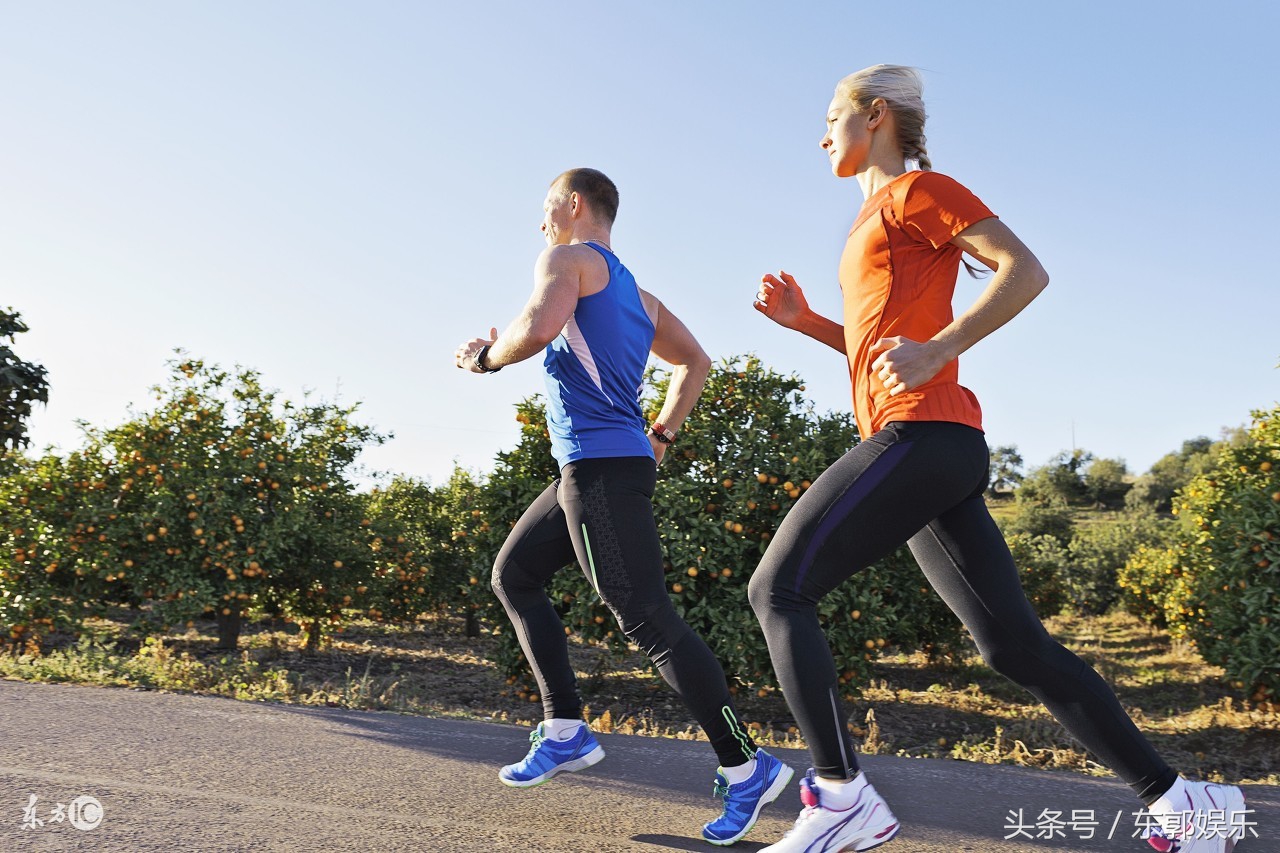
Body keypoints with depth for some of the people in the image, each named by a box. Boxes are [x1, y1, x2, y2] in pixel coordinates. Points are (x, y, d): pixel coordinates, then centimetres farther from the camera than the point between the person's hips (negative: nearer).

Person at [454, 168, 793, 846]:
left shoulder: (568, 258, -2)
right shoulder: (636, 294, 25)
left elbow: (538, 327, -22)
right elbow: (695, 362, 28)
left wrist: (485, 356, -4)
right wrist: (661, 436, 23)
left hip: (601, 465, -10)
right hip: (591, 469, 10)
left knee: (647, 619, -10)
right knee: (512, 574, 17)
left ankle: (747, 767, -3)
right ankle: (565, 731, 15)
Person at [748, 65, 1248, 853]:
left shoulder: (917, 189, 3)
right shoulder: (881, 219, 29)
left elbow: (1025, 269, -9)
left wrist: (934, 350, -18)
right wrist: (802, 321, 17)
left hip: (920, 432, -9)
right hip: (936, 452, 9)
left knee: (779, 588, -10)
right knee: (1016, 645, 6)